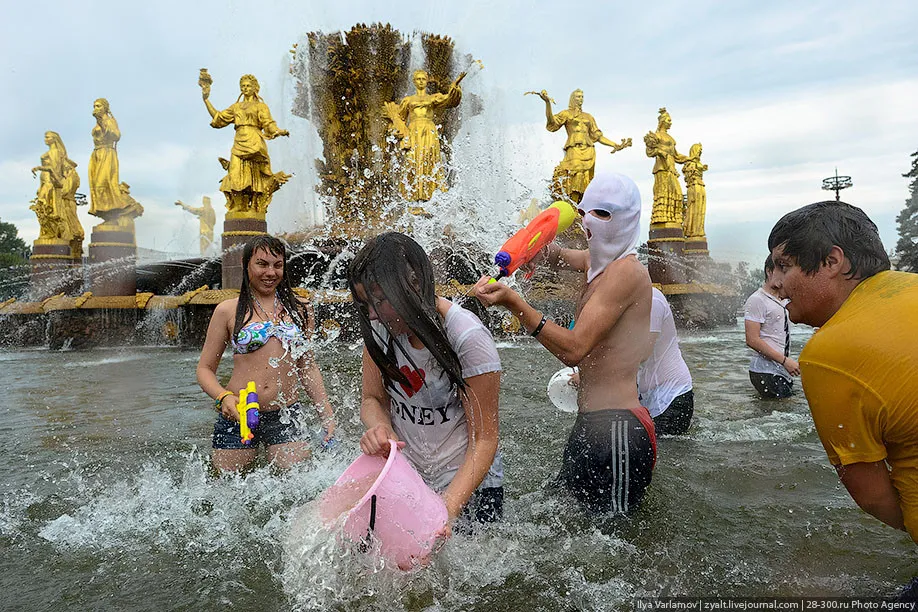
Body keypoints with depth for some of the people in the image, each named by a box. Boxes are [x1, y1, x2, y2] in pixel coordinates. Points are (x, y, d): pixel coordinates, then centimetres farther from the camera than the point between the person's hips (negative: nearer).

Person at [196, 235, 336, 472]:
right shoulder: (228, 310, 3)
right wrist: (224, 397, -15)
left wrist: (327, 413, 11)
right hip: (238, 416, -1)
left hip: (287, 417, 2)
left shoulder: (299, 309, 10)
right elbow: (205, 368, 4)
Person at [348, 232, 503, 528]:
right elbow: (372, 399, 2)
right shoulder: (379, 326, -7)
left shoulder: (468, 337, -23)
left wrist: (448, 507, -31)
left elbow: (483, 439, -19)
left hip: (467, 484, -4)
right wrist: (378, 427, -22)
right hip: (404, 477, 5)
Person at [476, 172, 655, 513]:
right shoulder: (599, 262, 13)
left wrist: (513, 303, -31)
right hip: (590, 424, 10)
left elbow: (573, 349, -23)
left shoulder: (627, 270, -15)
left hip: (617, 429, -10)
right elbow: (559, 257, 34)